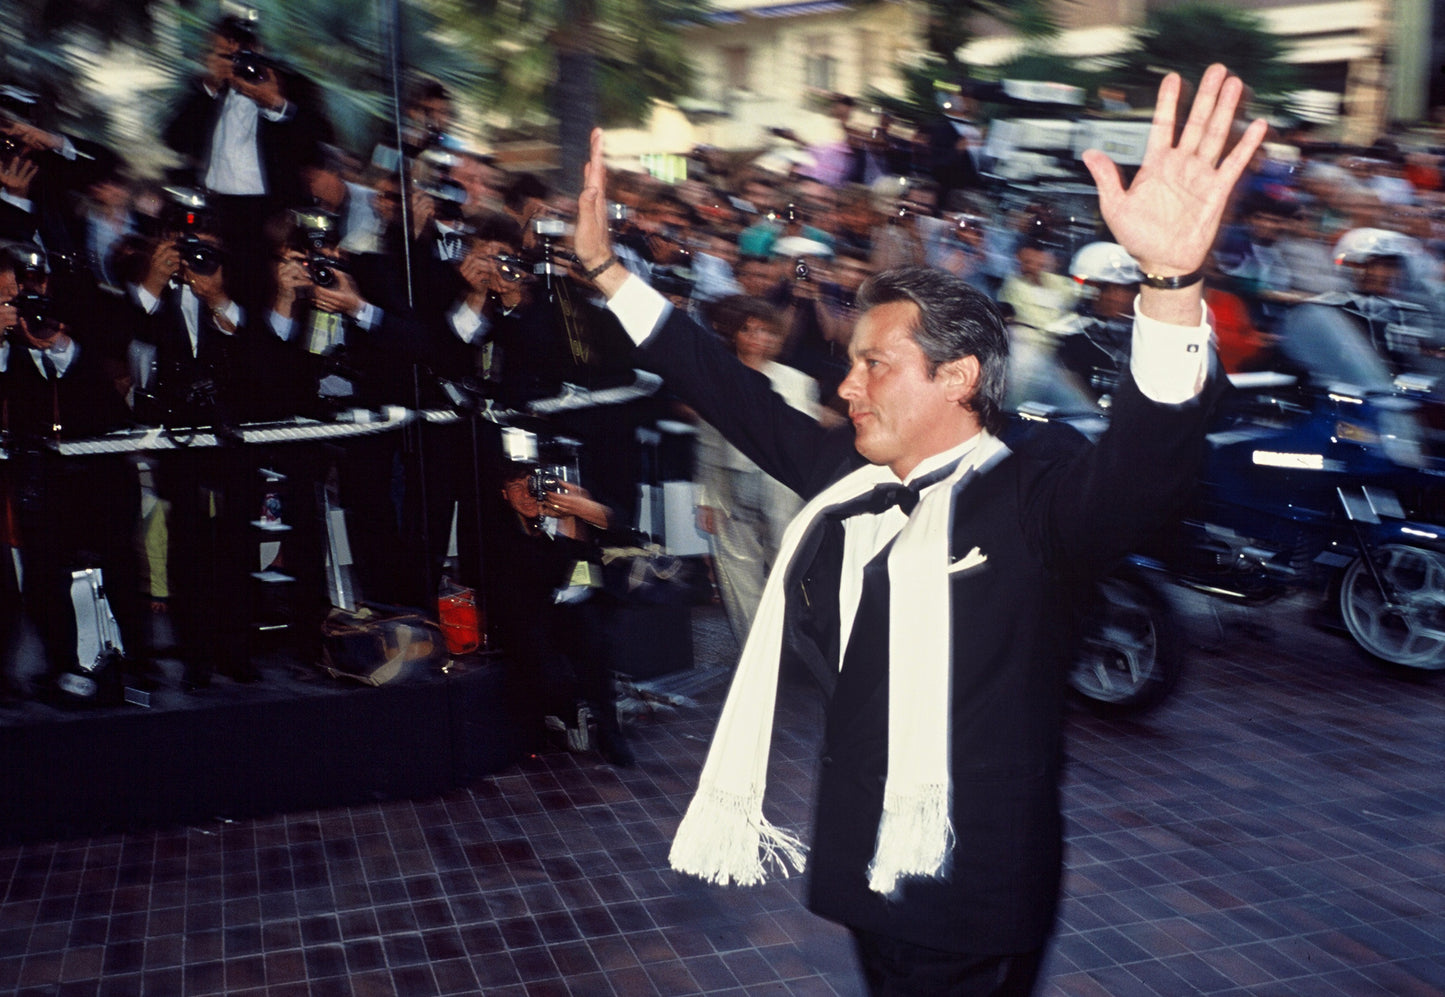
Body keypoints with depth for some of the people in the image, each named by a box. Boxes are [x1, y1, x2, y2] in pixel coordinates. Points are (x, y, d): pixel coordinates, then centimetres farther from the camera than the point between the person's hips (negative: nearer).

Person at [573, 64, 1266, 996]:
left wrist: (1171, 276, -52)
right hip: (870, 868, 7)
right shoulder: (848, 475, 3)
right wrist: (606, 267, 14)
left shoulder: (1034, 496, -16)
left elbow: (1142, 462, -35)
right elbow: (734, 397, 12)